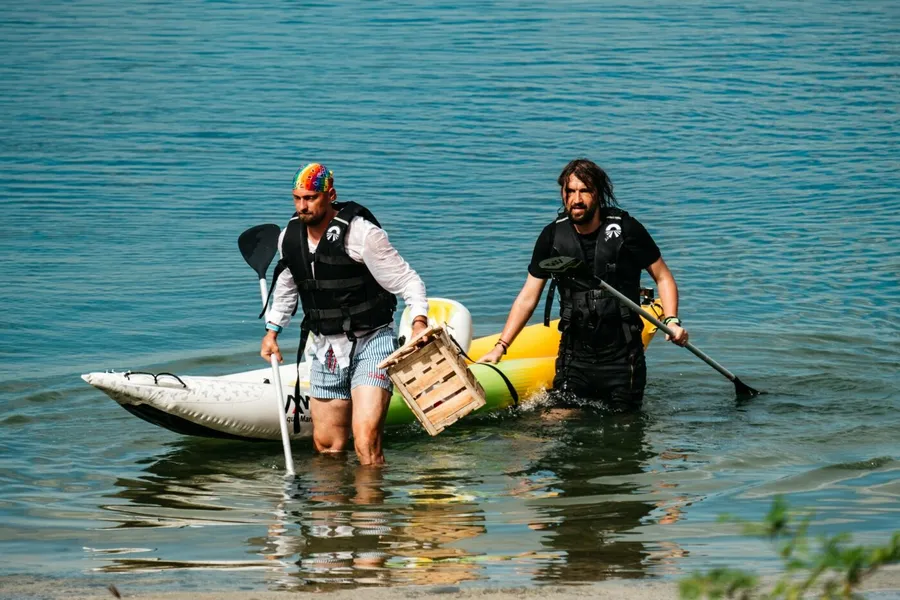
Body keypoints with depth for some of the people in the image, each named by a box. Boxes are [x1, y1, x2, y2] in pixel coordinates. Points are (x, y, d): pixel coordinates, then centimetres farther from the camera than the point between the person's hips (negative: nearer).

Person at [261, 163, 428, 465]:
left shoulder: (360, 234, -18)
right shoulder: (289, 238, 2)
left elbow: (408, 281, -14)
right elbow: (286, 288, 23)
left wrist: (419, 321, -29)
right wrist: (272, 330, 18)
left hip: (371, 342, -6)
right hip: (326, 349, 6)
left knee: (366, 444, -20)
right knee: (327, 446, 11)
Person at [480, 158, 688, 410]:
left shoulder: (626, 229, -7)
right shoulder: (553, 236, 1)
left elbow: (663, 277, 3)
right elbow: (528, 297, 7)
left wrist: (671, 320, -14)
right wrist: (500, 347, 2)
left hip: (621, 358, -2)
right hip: (575, 357, 2)